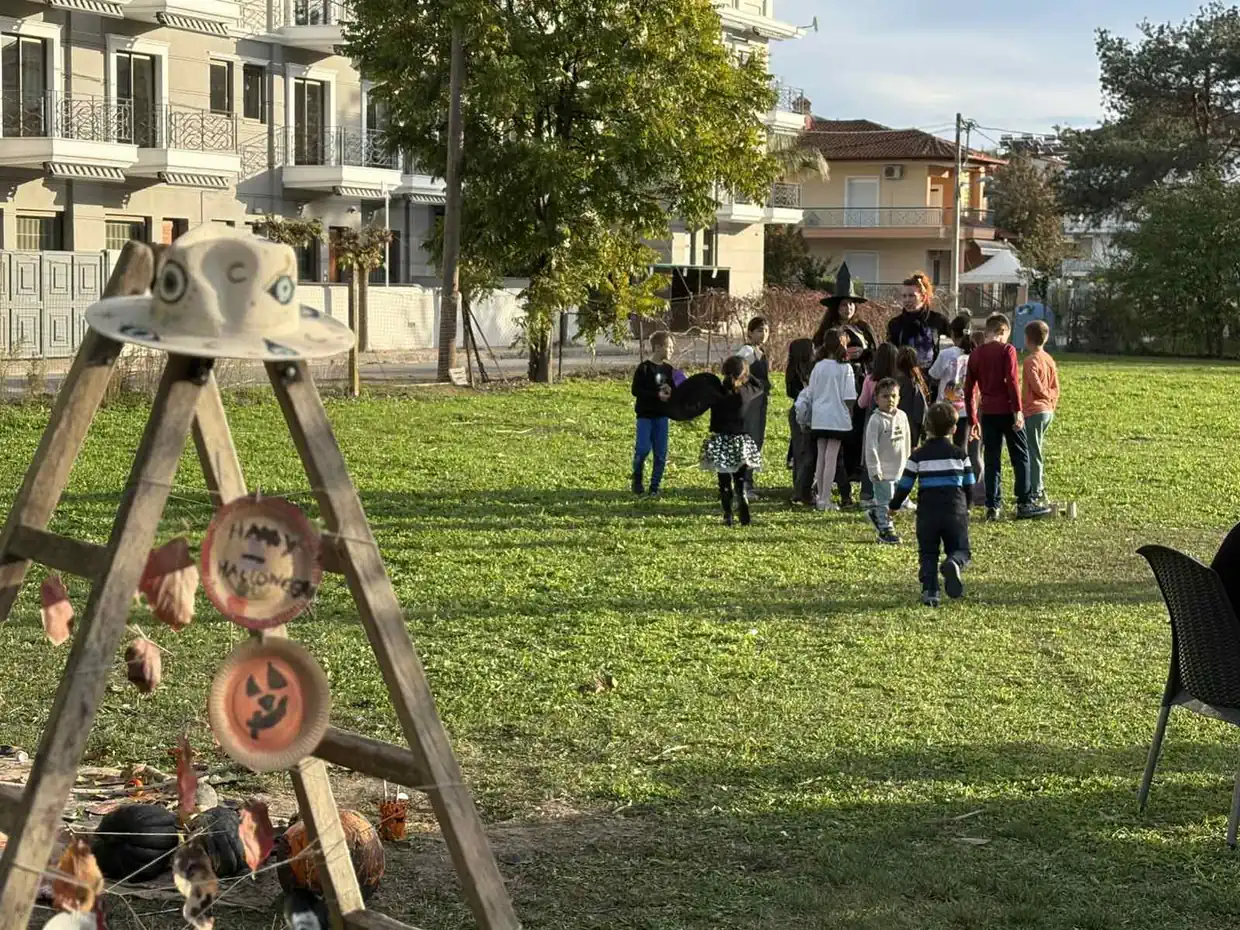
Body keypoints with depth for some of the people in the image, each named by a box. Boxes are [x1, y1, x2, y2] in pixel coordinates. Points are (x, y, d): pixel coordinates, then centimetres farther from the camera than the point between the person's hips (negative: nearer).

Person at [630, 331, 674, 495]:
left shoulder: (668, 369, 8)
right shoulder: (644, 368, -10)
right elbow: (636, 390, -15)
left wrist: (670, 392, -7)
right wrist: (657, 395, -22)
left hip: (661, 415, 5)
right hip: (645, 414, -5)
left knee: (661, 454, 2)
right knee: (643, 449, -13)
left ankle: (655, 486, 12)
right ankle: (637, 479, 12)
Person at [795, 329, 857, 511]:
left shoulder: (818, 367, 4)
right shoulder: (845, 368, -7)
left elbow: (810, 394, 9)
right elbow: (848, 397, -8)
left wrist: (808, 416, 20)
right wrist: (849, 416, 3)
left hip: (819, 418, 4)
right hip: (837, 417, -4)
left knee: (821, 458, 11)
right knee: (831, 458, -3)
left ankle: (821, 497, 16)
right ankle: (825, 499, -5)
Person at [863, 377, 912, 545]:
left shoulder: (902, 416, 6)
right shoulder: (876, 420, -12)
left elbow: (907, 442, 16)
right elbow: (871, 446, -14)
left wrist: (907, 461, 18)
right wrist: (874, 469, -16)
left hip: (899, 468, 6)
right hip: (883, 469, -6)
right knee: (885, 500, -4)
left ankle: (876, 513, 33)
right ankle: (886, 530, 5)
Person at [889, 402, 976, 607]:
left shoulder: (918, 455, 3)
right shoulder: (959, 454, 7)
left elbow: (905, 484, 5)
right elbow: (968, 484, 12)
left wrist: (894, 505, 20)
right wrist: (966, 508, 29)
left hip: (927, 513, 0)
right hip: (955, 510, 0)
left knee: (928, 553, 9)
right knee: (960, 550, 7)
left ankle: (929, 591, -9)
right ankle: (953, 564, -29)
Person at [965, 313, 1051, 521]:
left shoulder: (975, 354, 10)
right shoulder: (1006, 350, -5)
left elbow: (969, 391, 12)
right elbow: (1012, 381, -15)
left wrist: (973, 421, 17)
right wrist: (1018, 411, -15)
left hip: (987, 413, 4)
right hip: (1007, 411, -4)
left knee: (991, 460, 8)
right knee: (1020, 457, 3)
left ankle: (992, 507, 5)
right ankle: (1024, 504, 1)